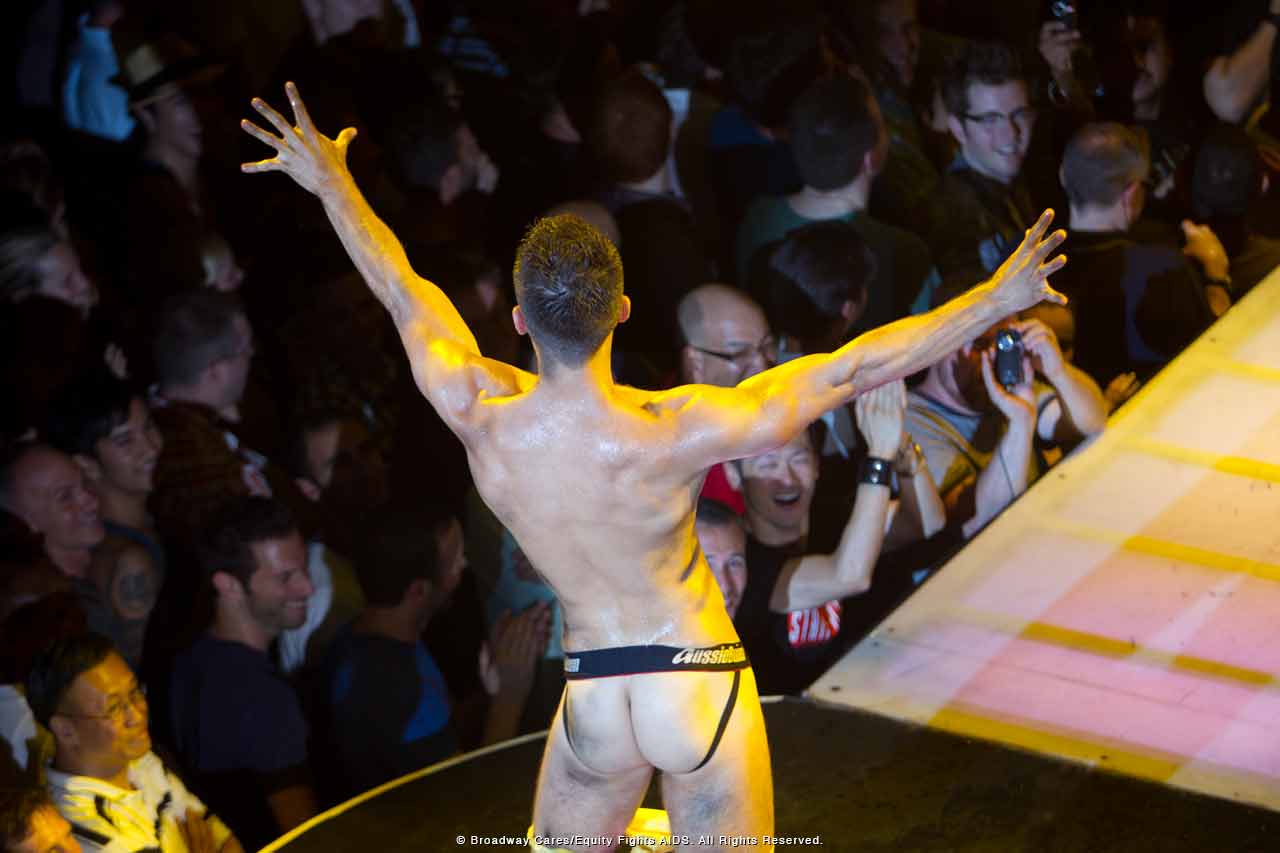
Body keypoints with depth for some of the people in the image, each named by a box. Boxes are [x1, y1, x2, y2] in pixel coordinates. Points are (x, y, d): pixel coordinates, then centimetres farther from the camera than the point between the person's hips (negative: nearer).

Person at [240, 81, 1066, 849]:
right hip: (699, 686, -1)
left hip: (592, 698, 2)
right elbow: (851, 369, -20)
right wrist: (996, 299, -12)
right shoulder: (672, 433, -25)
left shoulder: (481, 420, -15)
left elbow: (408, 297, 3)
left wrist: (332, 184, 20)